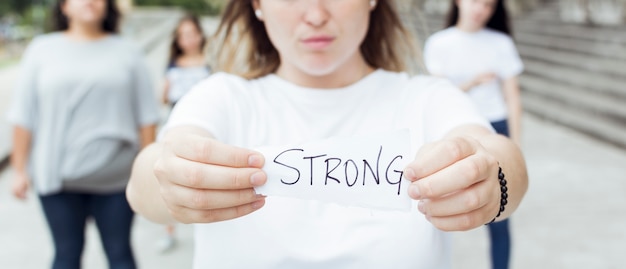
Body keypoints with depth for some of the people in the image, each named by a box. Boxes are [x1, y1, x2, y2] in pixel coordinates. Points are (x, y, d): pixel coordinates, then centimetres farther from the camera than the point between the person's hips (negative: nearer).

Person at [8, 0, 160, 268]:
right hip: (57, 175, 0)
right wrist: (19, 169, 0)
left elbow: (145, 115, 3)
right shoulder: (42, 49, 5)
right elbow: (23, 115, 3)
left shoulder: (126, 52, 5)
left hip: (115, 176, 0)